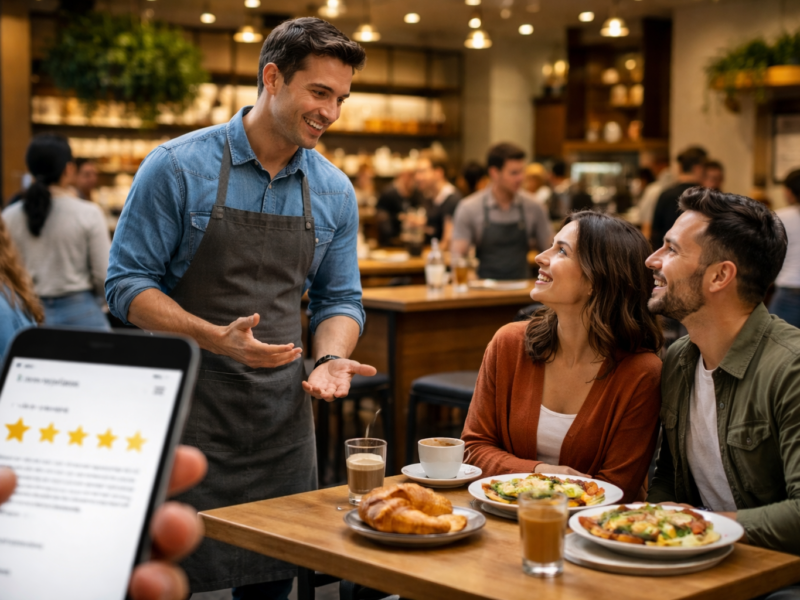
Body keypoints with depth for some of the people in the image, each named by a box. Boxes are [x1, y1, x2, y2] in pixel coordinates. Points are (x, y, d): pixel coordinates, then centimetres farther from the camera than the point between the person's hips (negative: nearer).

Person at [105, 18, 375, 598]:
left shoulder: (335, 192, 6)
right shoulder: (178, 167, -8)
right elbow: (127, 283, -8)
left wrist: (331, 358, -9)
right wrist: (215, 338, -22)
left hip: (283, 416, 4)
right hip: (187, 408, -4)